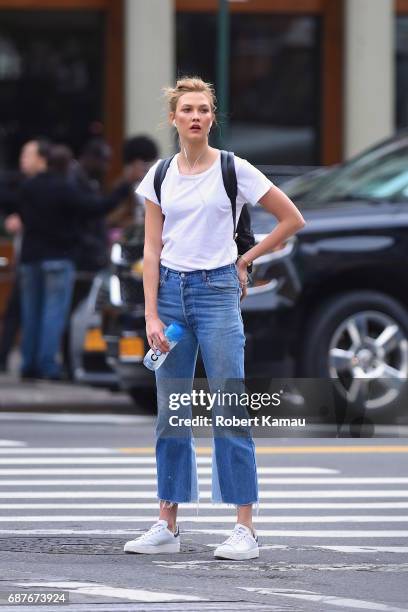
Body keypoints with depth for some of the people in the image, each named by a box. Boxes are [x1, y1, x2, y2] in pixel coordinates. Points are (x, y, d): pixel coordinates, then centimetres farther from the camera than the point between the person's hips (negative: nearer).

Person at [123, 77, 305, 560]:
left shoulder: (234, 170, -3)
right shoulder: (159, 175, 6)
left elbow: (292, 219, 3)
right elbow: (152, 249, 5)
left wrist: (245, 260, 4)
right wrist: (152, 316, -4)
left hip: (217, 289, -4)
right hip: (170, 289, 4)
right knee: (171, 412, 7)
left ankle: (245, 528, -5)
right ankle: (167, 525, 12)